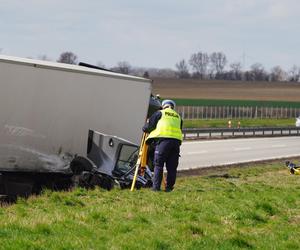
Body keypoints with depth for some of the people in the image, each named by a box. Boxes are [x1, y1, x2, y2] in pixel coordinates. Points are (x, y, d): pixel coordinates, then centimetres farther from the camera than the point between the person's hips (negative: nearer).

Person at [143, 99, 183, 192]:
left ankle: (156, 186, -6)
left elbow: (149, 126, 9)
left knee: (158, 165, -1)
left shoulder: (159, 113, 11)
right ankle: (169, 187, 7)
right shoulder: (178, 117, 26)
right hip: (176, 141, 4)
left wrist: (144, 129, 31)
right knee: (172, 167, 8)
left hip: (163, 140, -4)